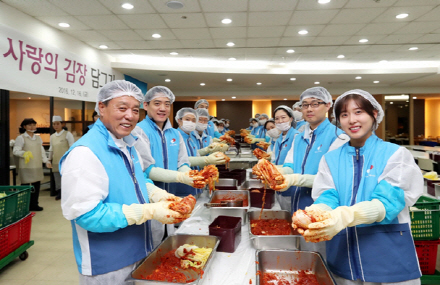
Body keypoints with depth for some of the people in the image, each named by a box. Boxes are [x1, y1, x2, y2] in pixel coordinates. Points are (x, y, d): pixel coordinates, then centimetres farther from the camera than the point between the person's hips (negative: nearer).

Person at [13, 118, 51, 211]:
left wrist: (46, 161, 12)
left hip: (37, 166, 6)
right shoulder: (21, 138, -4)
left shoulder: (38, 138, 15)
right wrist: (24, 153, -28)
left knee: (37, 185, 9)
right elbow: (15, 151, -10)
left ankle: (34, 204, 20)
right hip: (26, 167, -6)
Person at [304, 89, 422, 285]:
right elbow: (326, 197, -6)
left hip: (388, 254, -2)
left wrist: (344, 217, -36)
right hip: (342, 252, 2)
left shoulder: (395, 154, -5)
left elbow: (388, 202, -17)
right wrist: (315, 214, -31)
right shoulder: (330, 159, 4)